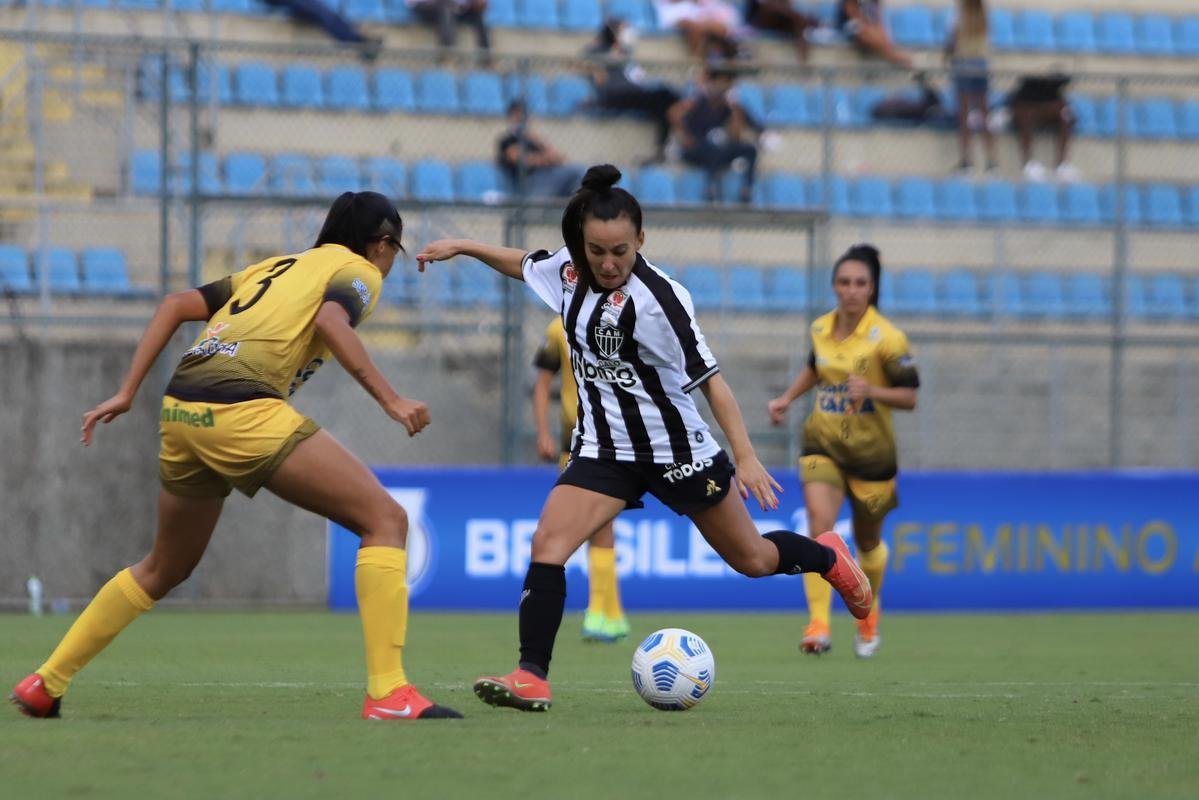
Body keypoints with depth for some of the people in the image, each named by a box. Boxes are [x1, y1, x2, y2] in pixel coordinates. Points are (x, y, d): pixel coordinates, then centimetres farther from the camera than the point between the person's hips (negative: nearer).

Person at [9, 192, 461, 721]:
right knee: (385, 521, -3)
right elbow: (331, 321, -13)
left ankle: (45, 683, 31)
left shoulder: (275, 267, 31)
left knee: (164, 569, 28)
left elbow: (177, 305, 22)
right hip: (242, 409, -8)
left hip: (182, 411, 8)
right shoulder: (360, 272, 11)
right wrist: (390, 401, -16)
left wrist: (127, 392, 19)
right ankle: (388, 693, -14)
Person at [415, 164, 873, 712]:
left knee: (751, 559, 12)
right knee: (547, 544, -18)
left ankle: (830, 558, 44)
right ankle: (532, 678, -18)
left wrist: (745, 456, -26)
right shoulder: (570, 271, -6)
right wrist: (463, 247, 16)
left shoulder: (656, 299, -24)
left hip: (677, 450, -5)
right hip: (604, 450, 5)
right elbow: (524, 265, 19)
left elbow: (708, 377, -22)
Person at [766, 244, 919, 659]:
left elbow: (910, 397, -12)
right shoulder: (821, 329, 2)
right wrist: (785, 399, 12)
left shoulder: (886, 338, -12)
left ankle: (869, 615, 43)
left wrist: (871, 391, -29)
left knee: (867, 541, 14)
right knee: (820, 524, -21)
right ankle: (819, 625, -27)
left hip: (871, 451, -2)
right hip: (823, 445, 2)